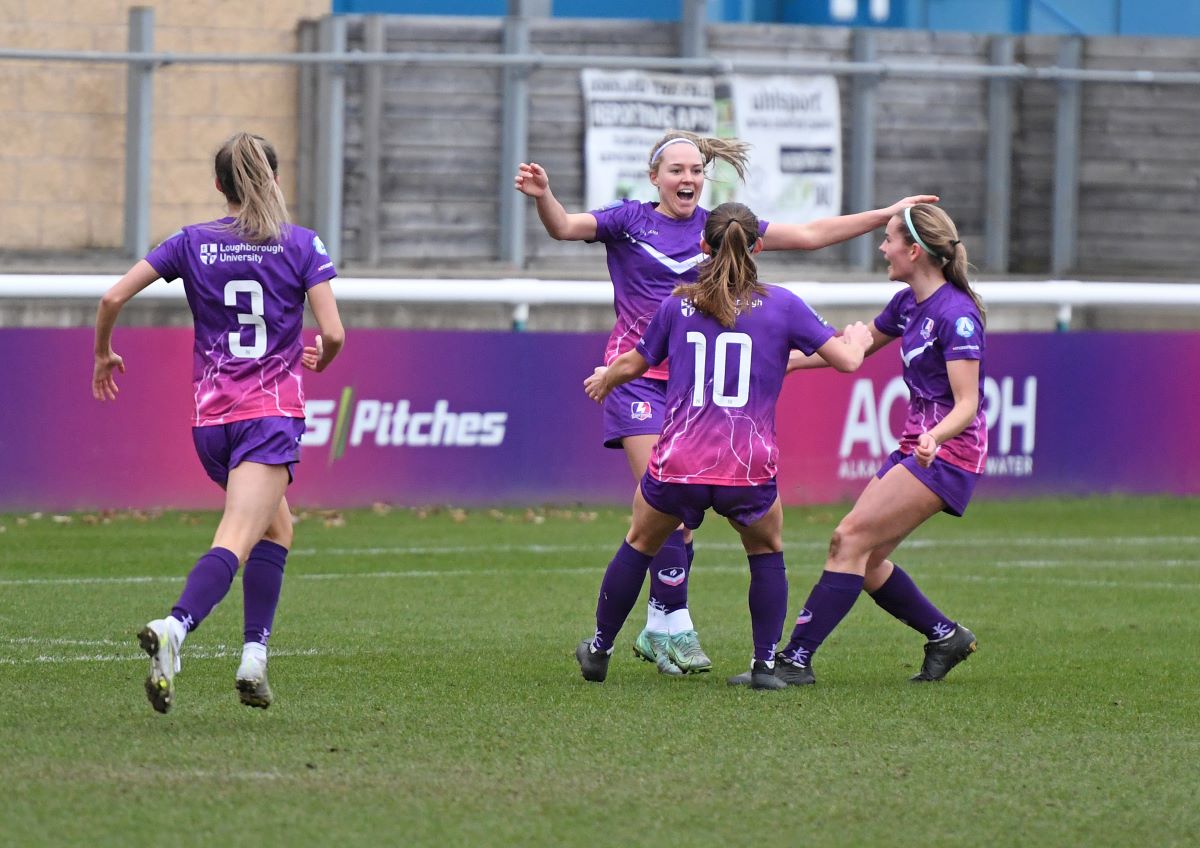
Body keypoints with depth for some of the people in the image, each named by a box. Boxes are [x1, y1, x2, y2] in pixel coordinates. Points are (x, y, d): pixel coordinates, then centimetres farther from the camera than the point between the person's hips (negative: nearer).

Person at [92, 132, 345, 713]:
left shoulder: (193, 243, 6)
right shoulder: (302, 245, 0)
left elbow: (113, 298, 0)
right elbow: (332, 333, -6)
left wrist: (102, 354, 18)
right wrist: (320, 359, 17)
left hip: (211, 417, 4)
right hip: (272, 414, -4)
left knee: (276, 528, 24)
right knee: (235, 542, -15)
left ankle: (255, 654, 14)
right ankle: (174, 627, -39)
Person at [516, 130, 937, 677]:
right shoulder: (630, 221, 0)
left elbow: (809, 235, 10)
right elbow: (564, 227, -15)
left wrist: (887, 215, 6)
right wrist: (542, 196, -37)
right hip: (638, 378, -3)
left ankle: (657, 631, 13)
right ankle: (676, 625, -12)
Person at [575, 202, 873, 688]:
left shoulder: (677, 305, 7)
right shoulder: (781, 306, 1)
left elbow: (634, 364, 22)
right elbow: (847, 360, 3)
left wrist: (603, 380, 45)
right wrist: (858, 339, 27)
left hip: (676, 466, 1)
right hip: (749, 469, -1)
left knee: (640, 545, 25)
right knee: (766, 552, 24)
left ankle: (599, 652, 35)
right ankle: (765, 665, 16)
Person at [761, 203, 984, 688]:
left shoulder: (956, 315, -18)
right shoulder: (908, 303, 9)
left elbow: (967, 403, -22)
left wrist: (935, 438, -42)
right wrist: (784, 360, 22)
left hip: (948, 452, -9)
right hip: (916, 447, 9)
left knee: (850, 540, -16)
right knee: (865, 560, 4)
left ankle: (796, 660, -16)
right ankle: (946, 637, 20)